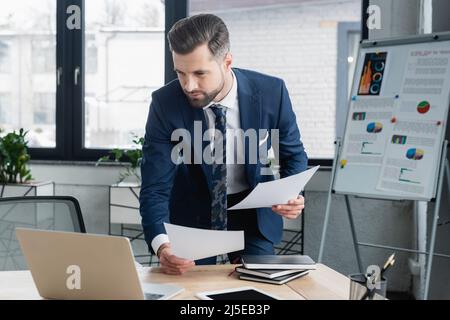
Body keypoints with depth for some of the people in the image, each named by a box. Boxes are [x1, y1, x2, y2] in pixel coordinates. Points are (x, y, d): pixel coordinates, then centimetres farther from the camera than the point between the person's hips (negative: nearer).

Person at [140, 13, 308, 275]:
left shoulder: (271, 92, -21)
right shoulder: (165, 104, -23)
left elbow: (293, 155, -3)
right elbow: (155, 188, -23)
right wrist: (162, 245, -43)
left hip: (253, 211, 1)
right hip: (192, 212, 0)